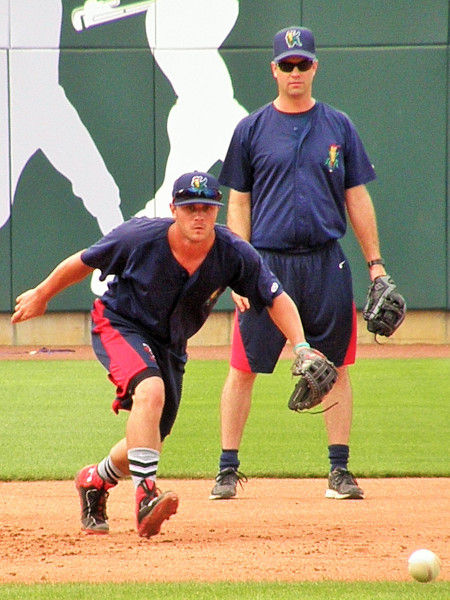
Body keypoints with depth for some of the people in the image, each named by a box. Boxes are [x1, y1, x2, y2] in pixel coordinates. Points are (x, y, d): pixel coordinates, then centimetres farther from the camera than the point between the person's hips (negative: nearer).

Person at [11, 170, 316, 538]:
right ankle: (146, 498, -38)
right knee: (150, 390, -34)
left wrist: (300, 346, -27)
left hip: (171, 346, 5)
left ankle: (94, 481, 43)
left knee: (150, 438, 11)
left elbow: (277, 299, -13)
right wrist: (41, 296, 3)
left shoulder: (234, 255, -21)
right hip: (118, 325, -5)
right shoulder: (141, 239, -26)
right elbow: (84, 262, -10)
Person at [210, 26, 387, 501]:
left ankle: (339, 470, 10)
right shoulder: (252, 130, 4)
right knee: (243, 368, -2)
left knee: (334, 368, 4)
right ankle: (228, 470, 5)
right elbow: (238, 204, 4)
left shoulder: (338, 127, 9)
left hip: (326, 265, 1)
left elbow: (357, 198, 11)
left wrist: (375, 263, 5)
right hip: (267, 262, -1)